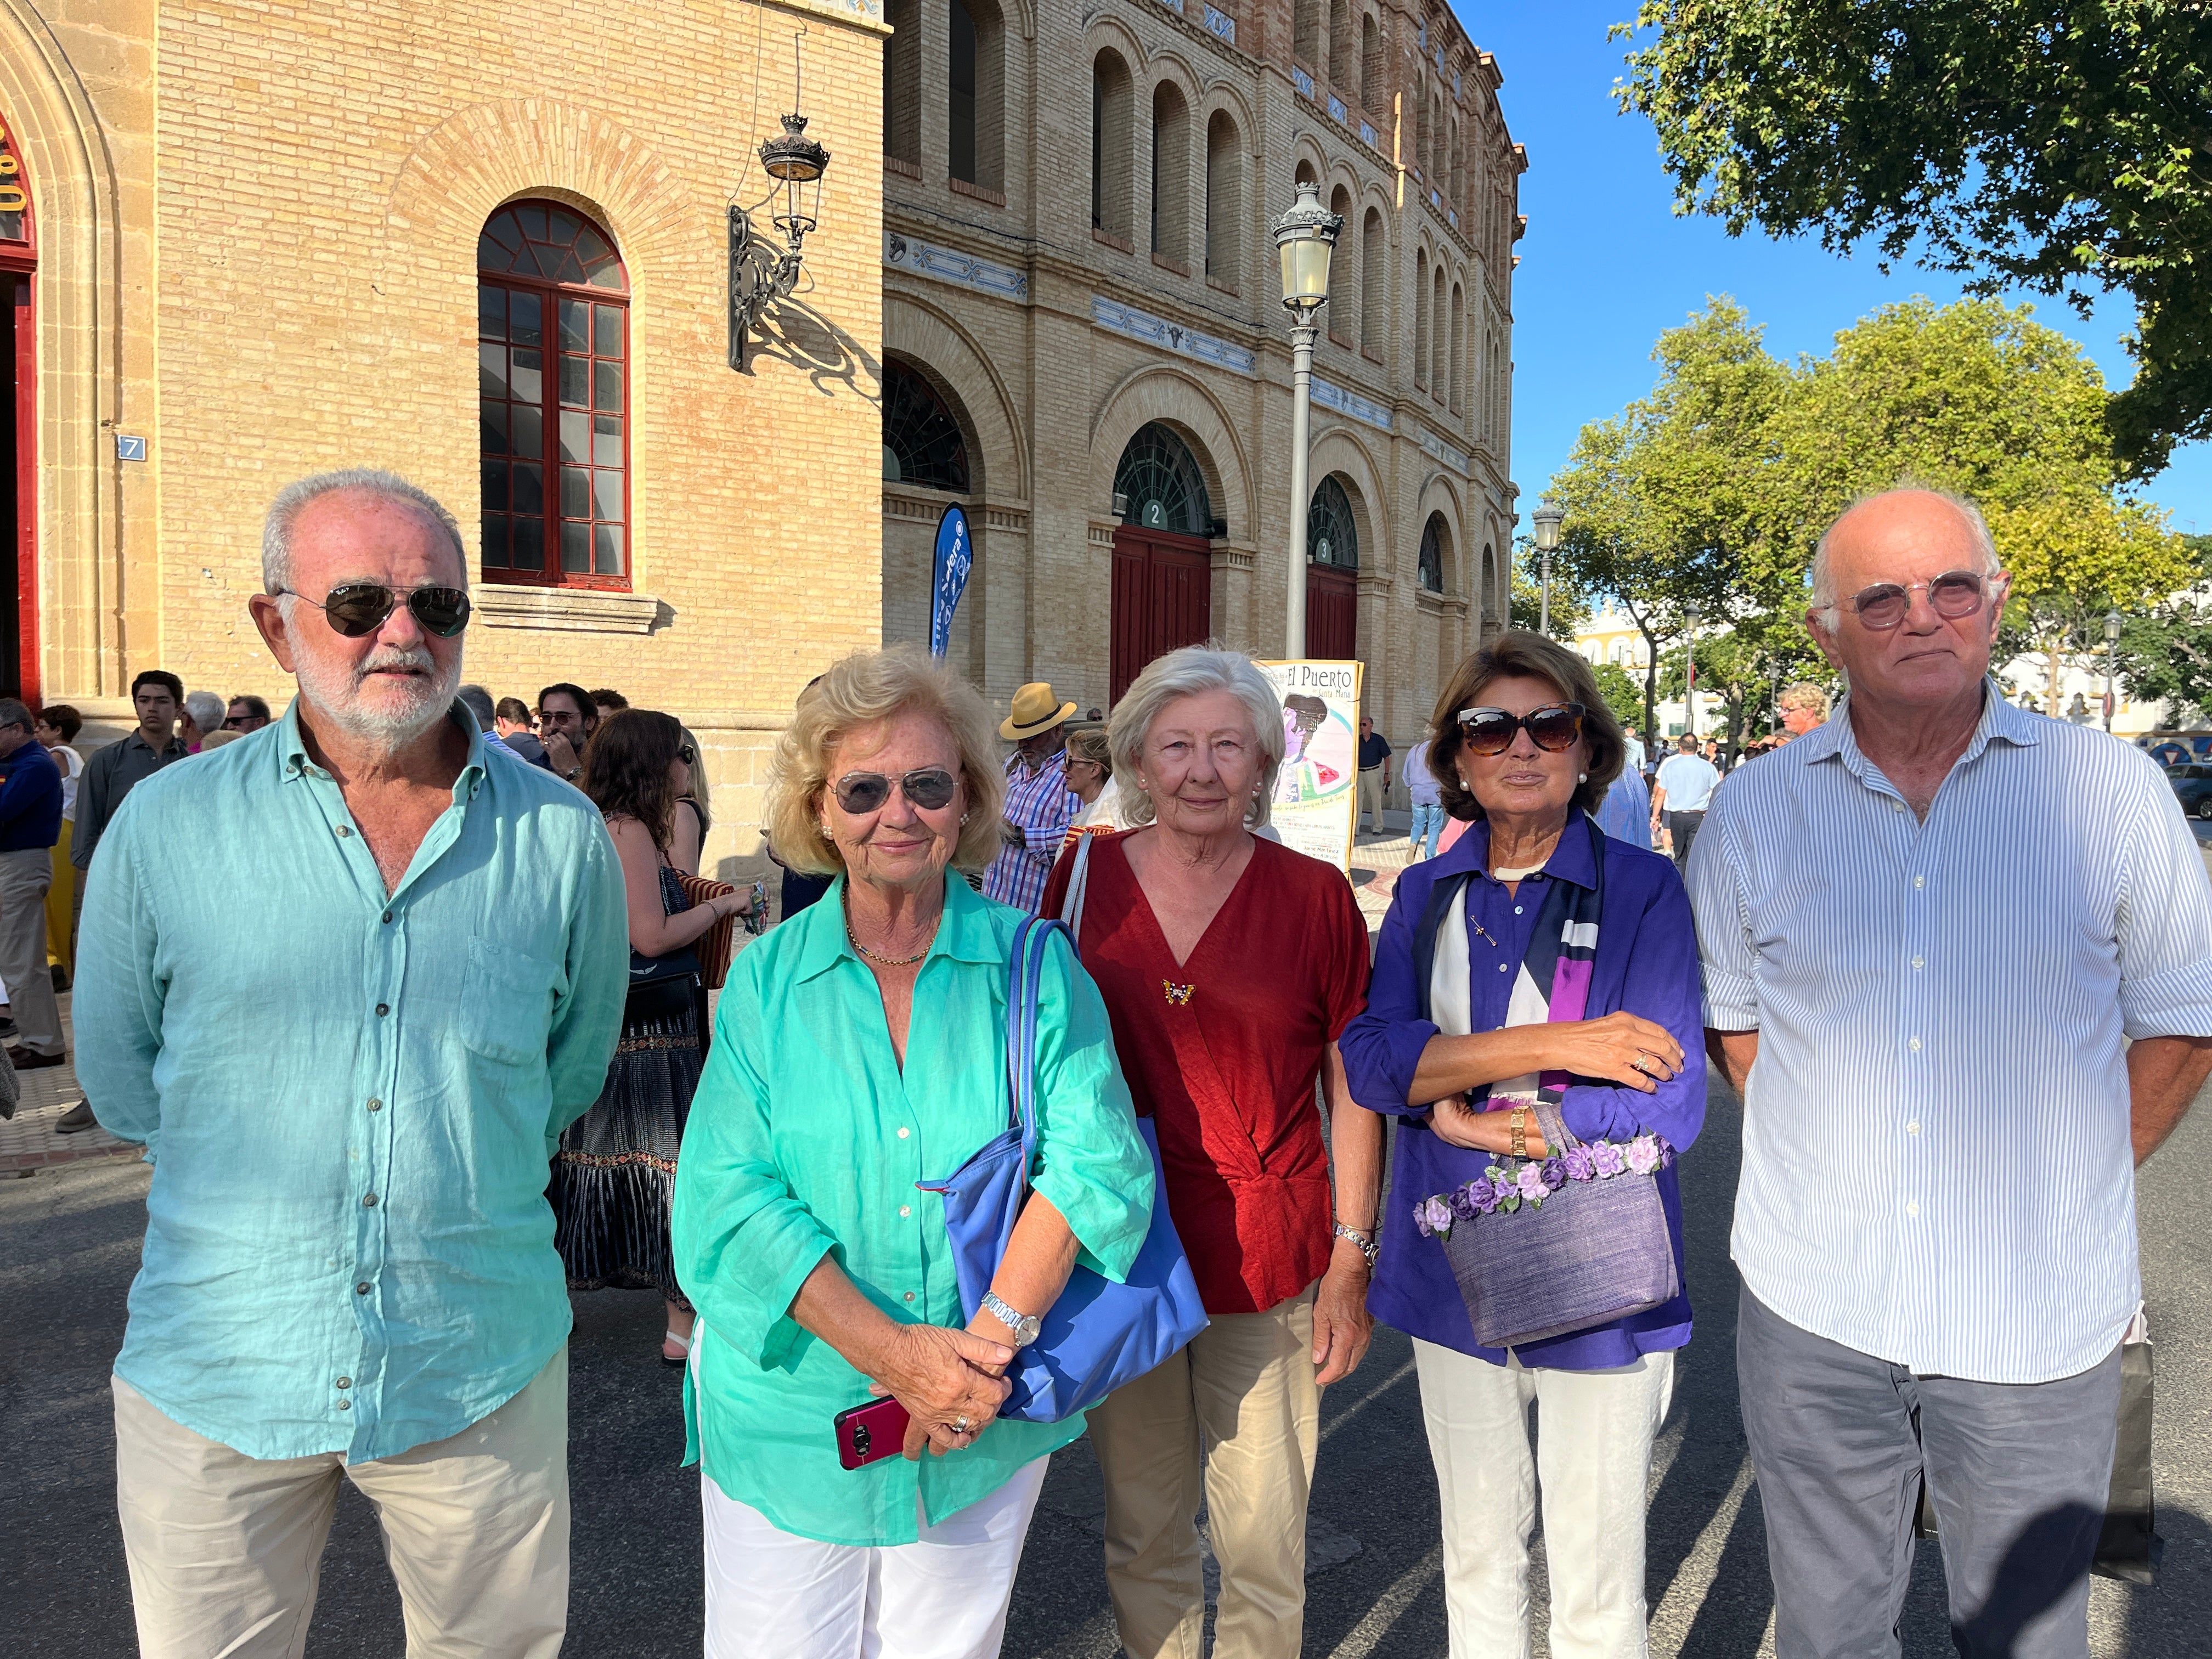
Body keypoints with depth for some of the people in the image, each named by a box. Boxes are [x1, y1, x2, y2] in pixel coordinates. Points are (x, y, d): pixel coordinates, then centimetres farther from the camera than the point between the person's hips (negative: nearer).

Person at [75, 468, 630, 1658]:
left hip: (482, 1368, 1)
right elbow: (120, 1087, 7)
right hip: (217, 1373, 0)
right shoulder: (165, 826, -5)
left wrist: (453, 1166, 9)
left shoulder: (563, 838, -4)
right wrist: (266, 1186, 8)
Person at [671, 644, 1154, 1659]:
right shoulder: (766, 980, -3)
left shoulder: (1035, 966, -5)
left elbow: (1098, 1157, -13)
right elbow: (727, 1198, -10)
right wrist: (895, 1352, -19)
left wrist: (991, 1339, -23)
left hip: (986, 1431, 0)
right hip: (787, 1421, 0)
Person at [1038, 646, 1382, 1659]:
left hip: (1269, 1263, -1)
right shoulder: (1084, 878, -1)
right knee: (1142, 1535, 17)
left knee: (1263, 1545, 10)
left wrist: (1351, 1258, -3)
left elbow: (1353, 1090, 0)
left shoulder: (1315, 895, -5)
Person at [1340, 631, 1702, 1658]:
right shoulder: (1424, 895, 4)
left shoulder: (1643, 890, -7)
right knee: (1476, 1557, 20)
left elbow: (1668, 1104, -16)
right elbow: (1371, 1059, -10)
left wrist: (1477, 1123, -12)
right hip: (1452, 1272, 3)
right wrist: (1547, 1046, -20)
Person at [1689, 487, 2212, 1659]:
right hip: (1812, 1305, 1)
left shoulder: (2111, 792, -4)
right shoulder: (1756, 812, -1)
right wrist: (1828, 1159, 4)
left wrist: (2067, 1190, 3)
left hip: (2039, 1319, 0)